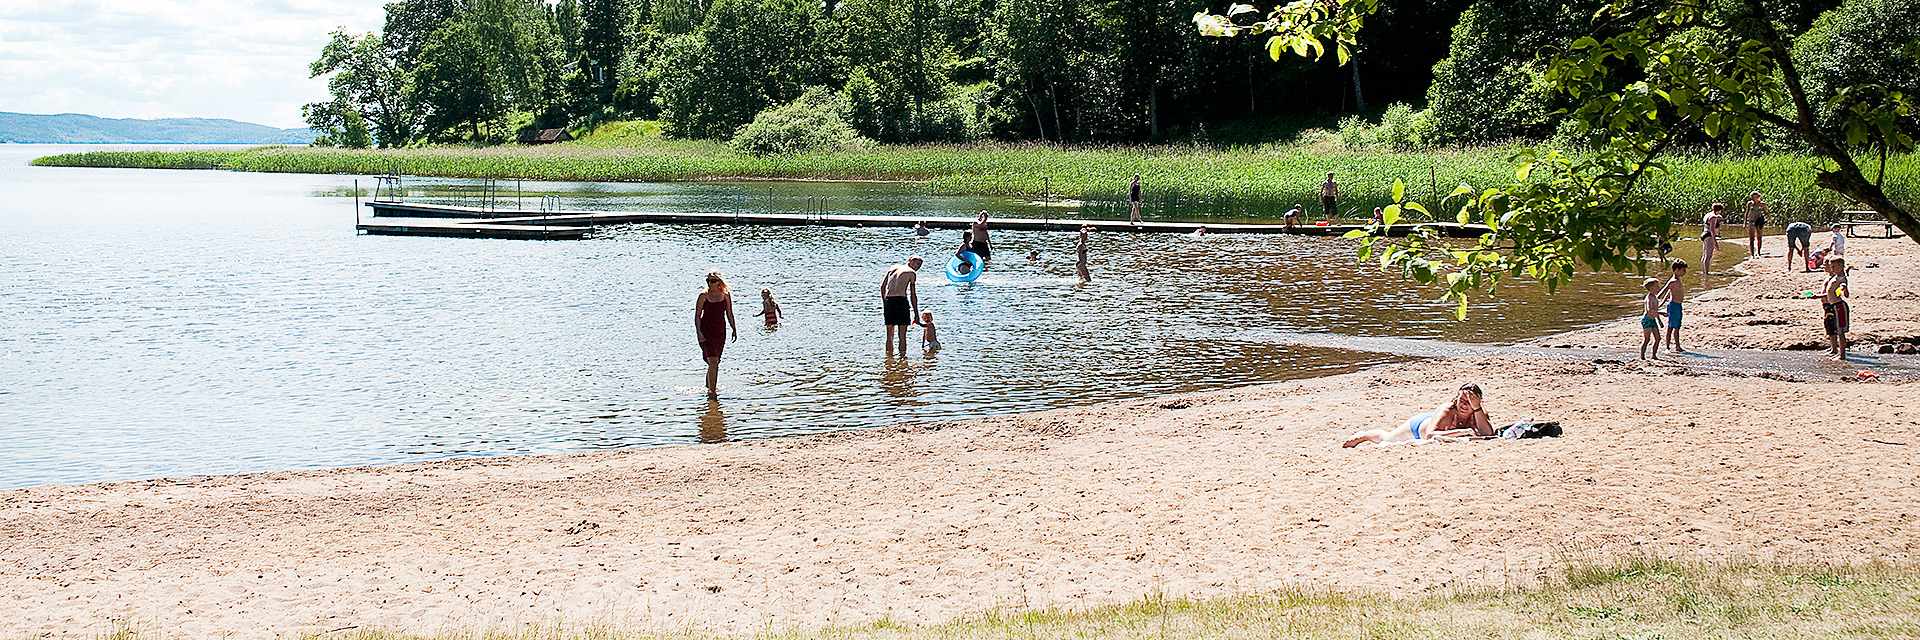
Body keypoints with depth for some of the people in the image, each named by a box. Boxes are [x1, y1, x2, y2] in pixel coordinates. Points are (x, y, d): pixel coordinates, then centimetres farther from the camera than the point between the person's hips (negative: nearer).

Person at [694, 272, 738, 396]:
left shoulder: (726, 295, 4)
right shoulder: (703, 295, -6)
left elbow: (729, 314, 13)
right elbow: (697, 316, -5)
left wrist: (734, 329, 12)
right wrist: (698, 332, -14)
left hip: (720, 330, 4)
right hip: (706, 330, -4)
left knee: (716, 362, 11)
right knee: (712, 361, -15)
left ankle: (712, 386, 28)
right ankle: (711, 390, -16)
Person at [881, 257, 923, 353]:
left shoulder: (893, 268, 20)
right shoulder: (911, 273, 4)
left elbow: (882, 286, 15)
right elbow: (913, 295, 0)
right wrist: (916, 314, 2)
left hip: (888, 301, 5)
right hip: (901, 301, -5)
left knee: (889, 336, 15)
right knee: (902, 336, 1)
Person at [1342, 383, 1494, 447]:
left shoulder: (1479, 412, -34)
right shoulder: (1446, 411, -46)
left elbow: (1487, 434, -47)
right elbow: (1430, 435, -57)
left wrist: (1477, 408, -57)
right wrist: (1463, 432, -64)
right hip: (1420, 425, -4)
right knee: (1386, 438, 26)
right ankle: (1363, 435, 56)